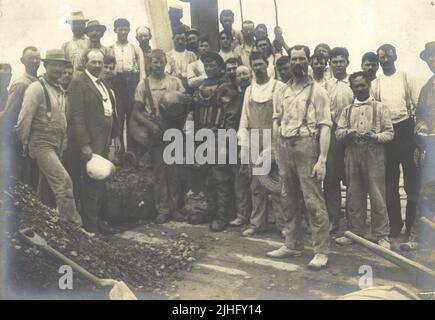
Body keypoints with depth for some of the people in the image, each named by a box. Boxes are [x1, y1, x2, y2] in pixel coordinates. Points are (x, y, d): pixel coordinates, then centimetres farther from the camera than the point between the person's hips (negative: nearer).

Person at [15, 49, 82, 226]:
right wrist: (25, 144, -8)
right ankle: (74, 223, -10)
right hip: (42, 143, -8)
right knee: (63, 181, -16)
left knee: (49, 183, 16)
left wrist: (63, 143, 14)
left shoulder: (60, 90, 12)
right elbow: (24, 118, -15)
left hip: (58, 144, 8)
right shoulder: (36, 88, -13)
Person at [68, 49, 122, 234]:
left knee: (100, 183, 14)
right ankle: (90, 226, 8)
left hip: (105, 142, 8)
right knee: (91, 185, -3)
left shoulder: (104, 85, 17)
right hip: (90, 143, -8)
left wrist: (116, 135, 15)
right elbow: (76, 117, -16)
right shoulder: (78, 83, -10)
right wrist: (84, 145, -20)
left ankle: (99, 221, 24)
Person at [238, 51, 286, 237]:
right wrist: (244, 146, 6)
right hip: (255, 145, 4)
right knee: (257, 186, 8)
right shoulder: (249, 90, 14)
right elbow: (244, 119, 13)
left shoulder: (279, 87, 0)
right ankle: (256, 223, 16)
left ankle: (283, 224, 6)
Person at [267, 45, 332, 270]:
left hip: (306, 145, -5)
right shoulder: (281, 93, 15)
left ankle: (321, 251, 1)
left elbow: (325, 126, -6)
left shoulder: (317, 91, 0)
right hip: (284, 147, 5)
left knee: (313, 200, -6)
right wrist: (277, 154, 5)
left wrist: (322, 159, -14)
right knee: (289, 200, 12)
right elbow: (276, 123, 14)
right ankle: (293, 245, 24)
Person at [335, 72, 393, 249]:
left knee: (377, 196, -5)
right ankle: (356, 232, 18)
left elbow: (389, 133, 1)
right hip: (353, 155, 4)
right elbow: (338, 132, 8)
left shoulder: (380, 108, 6)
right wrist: (349, 132, -13)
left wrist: (374, 136, -16)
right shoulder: (347, 110, 16)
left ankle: (381, 236, 4)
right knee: (354, 196, 7)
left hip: (374, 155, -3)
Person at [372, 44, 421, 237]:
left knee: (412, 178, 0)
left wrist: (414, 127, -11)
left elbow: (418, 103, -1)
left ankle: (413, 222, 11)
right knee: (390, 180, 8)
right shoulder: (375, 84, 10)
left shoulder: (406, 78, 4)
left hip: (406, 129, -2)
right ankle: (395, 223, 18)